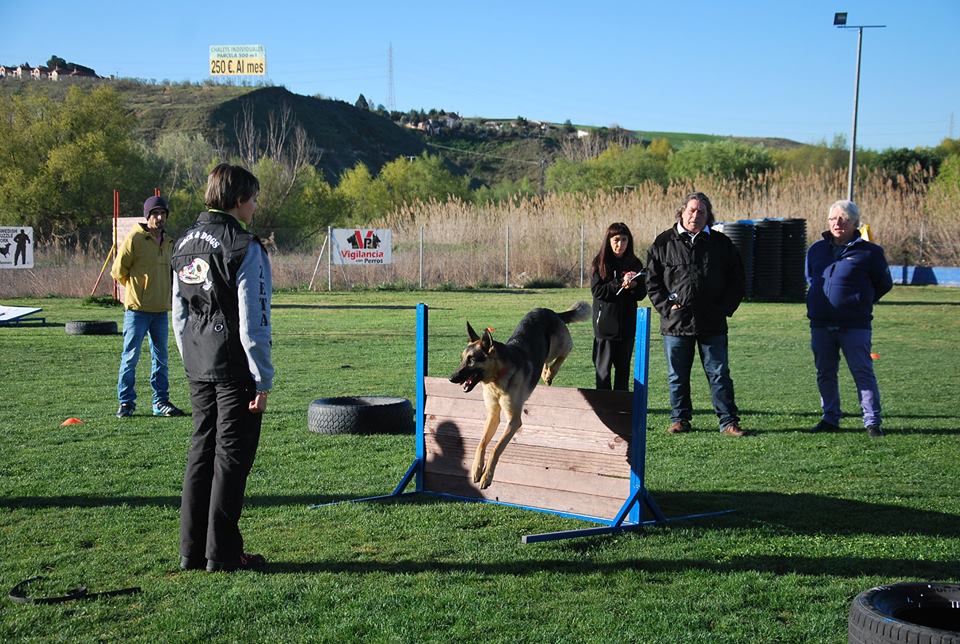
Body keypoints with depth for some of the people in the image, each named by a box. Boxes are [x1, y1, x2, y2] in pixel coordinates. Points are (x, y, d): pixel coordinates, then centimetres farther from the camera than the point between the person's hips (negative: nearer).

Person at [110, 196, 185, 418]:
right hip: (137, 308, -6)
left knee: (160, 357, 10)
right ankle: (126, 402, 6)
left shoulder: (168, 242, 11)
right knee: (130, 356, -2)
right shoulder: (134, 239, -9)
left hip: (161, 309, 6)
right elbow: (118, 271, -5)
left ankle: (161, 402, 18)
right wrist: (136, 289, 5)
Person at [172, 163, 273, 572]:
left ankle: (191, 550, 18)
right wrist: (263, 379, -12)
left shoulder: (185, 244, 10)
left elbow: (179, 314, 15)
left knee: (201, 451, 14)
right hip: (235, 369, -7)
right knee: (231, 456, 1)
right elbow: (253, 321, -16)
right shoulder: (244, 247, -14)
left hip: (198, 369, 7)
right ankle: (221, 553, 6)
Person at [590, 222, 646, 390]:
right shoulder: (600, 263, -1)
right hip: (605, 324, -3)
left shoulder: (634, 264, 6)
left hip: (627, 324, 3)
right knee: (603, 367, -1)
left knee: (623, 366, 8)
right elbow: (597, 291, -10)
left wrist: (633, 286, -16)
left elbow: (642, 294, 5)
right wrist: (620, 284, -18)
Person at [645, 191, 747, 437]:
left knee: (719, 374, 2)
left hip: (712, 325, 0)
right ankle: (679, 420, 18)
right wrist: (667, 306, -6)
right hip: (675, 323, 0)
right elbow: (652, 281, 5)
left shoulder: (721, 244, 7)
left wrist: (724, 309, 0)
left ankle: (728, 421, 7)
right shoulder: (664, 243, 4)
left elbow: (737, 281, 11)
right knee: (677, 376, 8)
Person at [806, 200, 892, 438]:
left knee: (863, 372, -3)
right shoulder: (816, 249, 10)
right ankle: (830, 419, 21)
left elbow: (884, 284, 6)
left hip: (855, 326, -5)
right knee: (825, 374, 10)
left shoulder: (868, 252, -4)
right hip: (821, 325, 5)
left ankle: (872, 422, 2)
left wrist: (862, 302, 8)